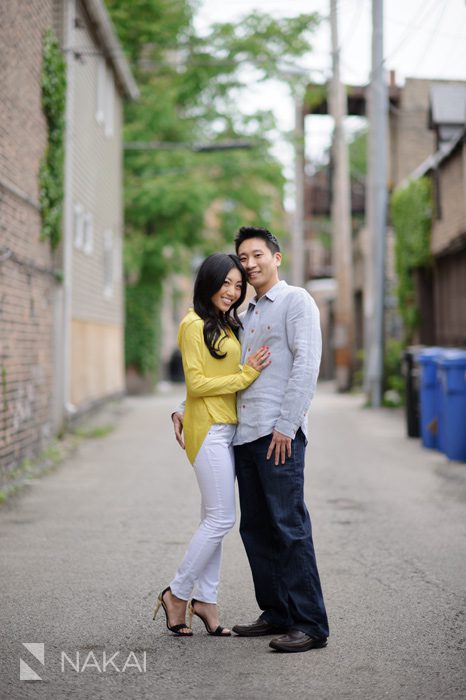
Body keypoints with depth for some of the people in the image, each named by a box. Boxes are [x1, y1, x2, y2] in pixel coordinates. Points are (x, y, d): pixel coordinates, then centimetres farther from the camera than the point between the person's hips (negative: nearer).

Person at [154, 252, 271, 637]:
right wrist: (246, 375, -16)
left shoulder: (228, 325, 17)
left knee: (214, 518, 10)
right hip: (208, 428, -9)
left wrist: (253, 371, 2)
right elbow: (197, 383, -14)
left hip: (227, 429, 9)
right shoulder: (195, 324, -10)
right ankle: (176, 594, 5)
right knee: (221, 518, -8)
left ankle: (205, 599, 16)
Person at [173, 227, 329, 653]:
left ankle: (311, 625, -7)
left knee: (289, 526, -10)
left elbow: (306, 365, -11)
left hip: (279, 435, -8)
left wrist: (286, 426, -18)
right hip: (245, 434, 8)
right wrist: (184, 409, 15)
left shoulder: (296, 301, 0)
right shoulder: (246, 316, 24)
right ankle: (277, 614, 17)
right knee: (256, 529, 8)